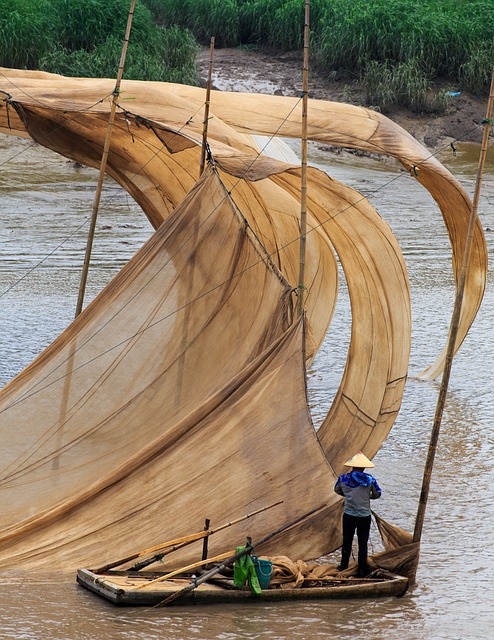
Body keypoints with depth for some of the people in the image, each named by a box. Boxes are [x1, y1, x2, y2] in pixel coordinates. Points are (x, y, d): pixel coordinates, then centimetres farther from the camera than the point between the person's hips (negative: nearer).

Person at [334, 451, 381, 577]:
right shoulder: (370, 479, -10)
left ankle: (343, 566, 26)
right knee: (363, 543, 8)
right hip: (364, 517, -1)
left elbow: (337, 490, 13)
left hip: (348, 516, 1)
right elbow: (377, 494, 4)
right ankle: (362, 571, 13)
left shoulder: (343, 478, -7)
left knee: (347, 542, 15)